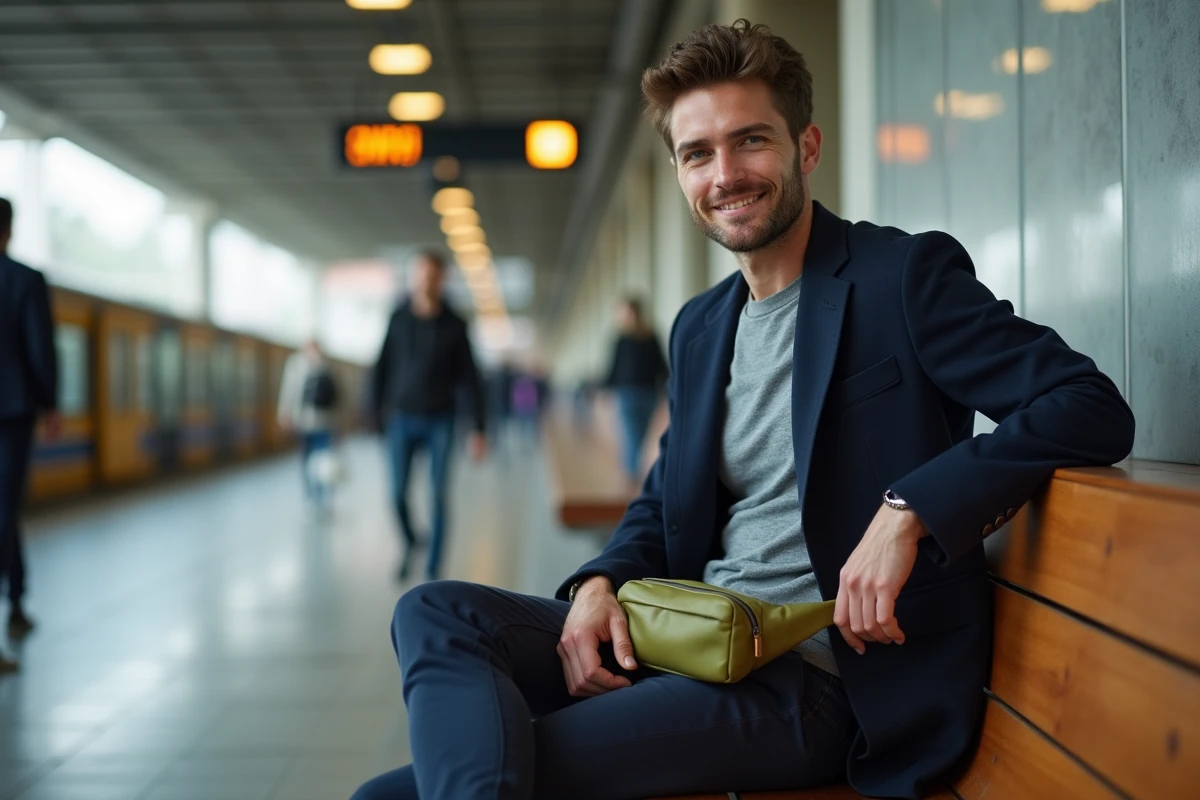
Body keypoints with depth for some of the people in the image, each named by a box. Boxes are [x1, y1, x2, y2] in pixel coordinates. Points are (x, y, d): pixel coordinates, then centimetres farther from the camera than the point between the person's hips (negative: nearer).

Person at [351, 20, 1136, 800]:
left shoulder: (907, 275, -6)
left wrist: (908, 511, -29)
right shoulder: (700, 326, 16)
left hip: (810, 679, -8)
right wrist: (600, 583, -1)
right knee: (433, 612, -13)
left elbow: (1094, 409, -17)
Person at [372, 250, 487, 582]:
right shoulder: (398, 319, 0)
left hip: (440, 421, -1)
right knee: (399, 493, -2)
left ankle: (433, 571, 3)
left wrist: (478, 429, -3)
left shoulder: (454, 326, -3)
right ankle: (410, 542, 28)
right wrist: (377, 411, -1)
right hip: (403, 419, 1)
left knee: (438, 496, -4)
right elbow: (382, 367, 4)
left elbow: (470, 378, 0)